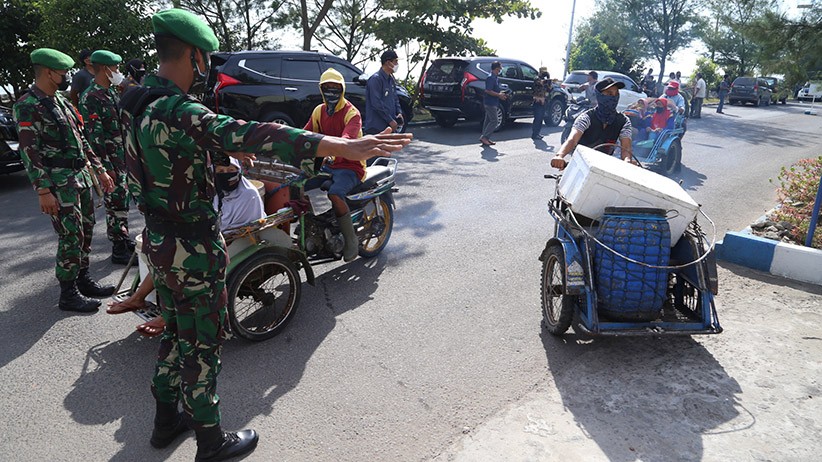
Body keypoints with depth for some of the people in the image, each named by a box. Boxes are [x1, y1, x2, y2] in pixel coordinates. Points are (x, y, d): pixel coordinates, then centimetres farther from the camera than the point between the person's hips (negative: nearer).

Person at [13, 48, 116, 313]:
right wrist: (43, 191, -20)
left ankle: (83, 280, 27)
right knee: (71, 238, -6)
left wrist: (100, 169, 17)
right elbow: (29, 152, -17)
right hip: (59, 184, -8)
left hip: (81, 176, 8)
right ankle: (68, 295, 5)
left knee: (86, 230, 13)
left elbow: (81, 139, 19)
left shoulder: (61, 101, 14)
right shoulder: (28, 106, -12)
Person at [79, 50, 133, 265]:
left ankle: (124, 238, 28)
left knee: (123, 200, 16)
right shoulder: (91, 98, -14)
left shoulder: (112, 92, 13)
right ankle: (118, 250, 5)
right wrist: (106, 166, -20)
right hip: (111, 160, -8)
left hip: (124, 156, 9)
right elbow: (95, 136, -18)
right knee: (115, 203, -3)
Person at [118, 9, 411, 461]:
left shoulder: (140, 104, 5)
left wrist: (224, 150, 33)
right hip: (192, 248, -9)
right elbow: (244, 133, -41)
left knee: (176, 331, 24)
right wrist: (343, 147, -49)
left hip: (157, 239, 9)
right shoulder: (176, 110, -26)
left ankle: (166, 418, 41)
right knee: (202, 344, 6)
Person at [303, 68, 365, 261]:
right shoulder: (319, 111, 10)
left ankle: (351, 240, -17)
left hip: (350, 166, -6)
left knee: (335, 194, -34)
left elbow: (348, 139, -30)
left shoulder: (352, 113, -11)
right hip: (328, 165, 7)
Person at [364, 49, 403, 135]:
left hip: (390, 126, 9)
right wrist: (390, 120, -17)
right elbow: (377, 104, -19)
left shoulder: (391, 79, 15)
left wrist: (399, 112, 5)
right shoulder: (376, 79, -13)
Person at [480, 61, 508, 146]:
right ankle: (484, 137, -9)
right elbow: (488, 91, -23)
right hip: (490, 103, -10)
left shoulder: (495, 77, 16)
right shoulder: (491, 77, -16)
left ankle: (486, 139, 15)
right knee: (494, 121, -10)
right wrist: (499, 95, -17)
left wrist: (501, 94, 12)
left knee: (488, 121, 11)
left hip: (492, 103, 10)